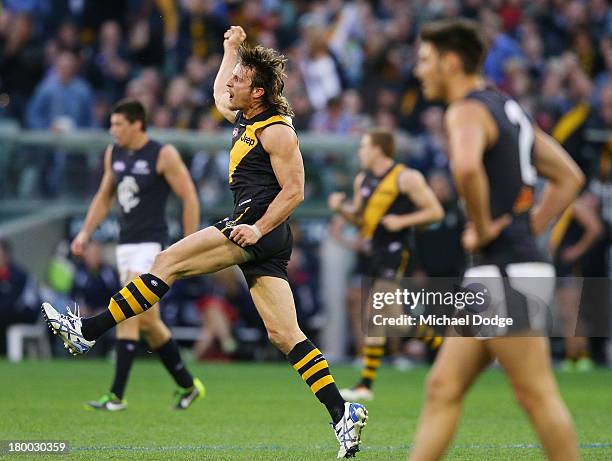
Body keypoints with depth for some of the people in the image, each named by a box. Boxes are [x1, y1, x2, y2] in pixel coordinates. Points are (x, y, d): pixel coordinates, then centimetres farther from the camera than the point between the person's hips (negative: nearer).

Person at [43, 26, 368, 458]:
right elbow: (219, 95, 43)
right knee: (285, 334, 1)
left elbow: (294, 190, -12)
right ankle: (343, 413, -6)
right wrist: (232, 49, 42)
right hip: (263, 239, 10)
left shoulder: (276, 130, -6)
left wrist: (258, 228, -19)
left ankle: (88, 330, -10)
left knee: (168, 262, -9)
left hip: (256, 230, -10)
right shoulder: (247, 119, 21)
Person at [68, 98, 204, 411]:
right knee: (148, 322, 10)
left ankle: (116, 395, -14)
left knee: (127, 315, -15)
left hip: (150, 243, -8)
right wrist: (85, 233, 12)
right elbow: (104, 197, 21)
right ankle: (188, 385, 23)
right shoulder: (113, 154, 10)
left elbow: (190, 198, -7)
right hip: (125, 243, 8)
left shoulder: (164, 155, -10)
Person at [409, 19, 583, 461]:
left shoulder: (467, 111, -11)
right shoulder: (507, 107, 19)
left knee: (538, 397, -6)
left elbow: (467, 167, -34)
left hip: (507, 273, -10)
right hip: (495, 274, 10)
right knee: (443, 389, 9)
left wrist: (483, 226, -19)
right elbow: (569, 177, 24)